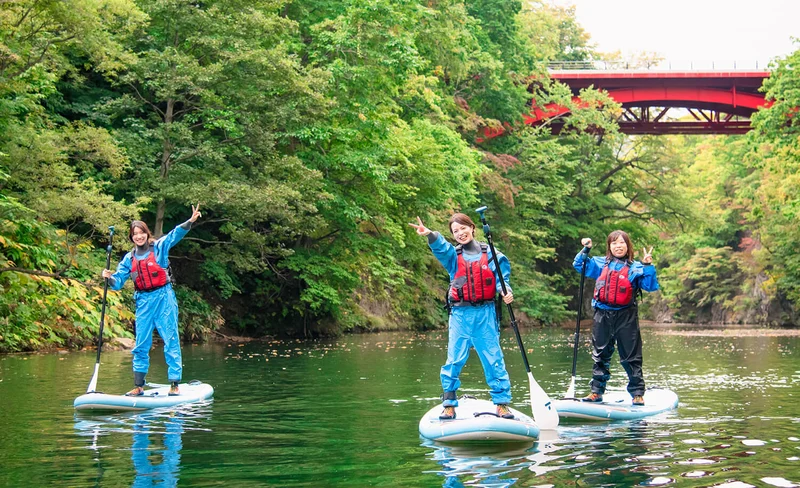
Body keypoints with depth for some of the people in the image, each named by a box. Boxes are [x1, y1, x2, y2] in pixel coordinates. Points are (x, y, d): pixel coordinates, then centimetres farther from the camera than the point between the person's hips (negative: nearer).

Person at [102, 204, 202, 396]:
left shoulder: (159, 247, 1)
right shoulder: (129, 259, 11)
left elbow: (176, 234, -14)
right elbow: (118, 282, 8)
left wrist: (190, 221, -30)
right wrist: (109, 277, -15)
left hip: (164, 298, -4)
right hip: (143, 302, 4)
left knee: (171, 341, -2)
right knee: (141, 345, 6)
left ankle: (174, 384, -1)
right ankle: (138, 386, 13)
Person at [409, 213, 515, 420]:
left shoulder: (491, 255, 5)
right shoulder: (453, 255, 4)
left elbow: (501, 278, 7)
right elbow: (440, 247, -16)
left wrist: (506, 291, -16)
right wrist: (429, 234, -38)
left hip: (486, 313, -1)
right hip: (460, 315, 1)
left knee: (494, 360, 2)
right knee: (454, 360, 1)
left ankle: (502, 403, 9)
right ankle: (449, 404, 8)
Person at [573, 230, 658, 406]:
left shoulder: (635, 268, 0)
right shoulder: (600, 264, 9)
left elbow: (650, 286, -7)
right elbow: (579, 265, 18)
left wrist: (648, 266, -17)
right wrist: (586, 250, 3)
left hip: (626, 317, -3)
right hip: (603, 316, 3)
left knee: (631, 357, 1)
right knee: (600, 356, 10)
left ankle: (638, 393, 7)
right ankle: (597, 391, 17)